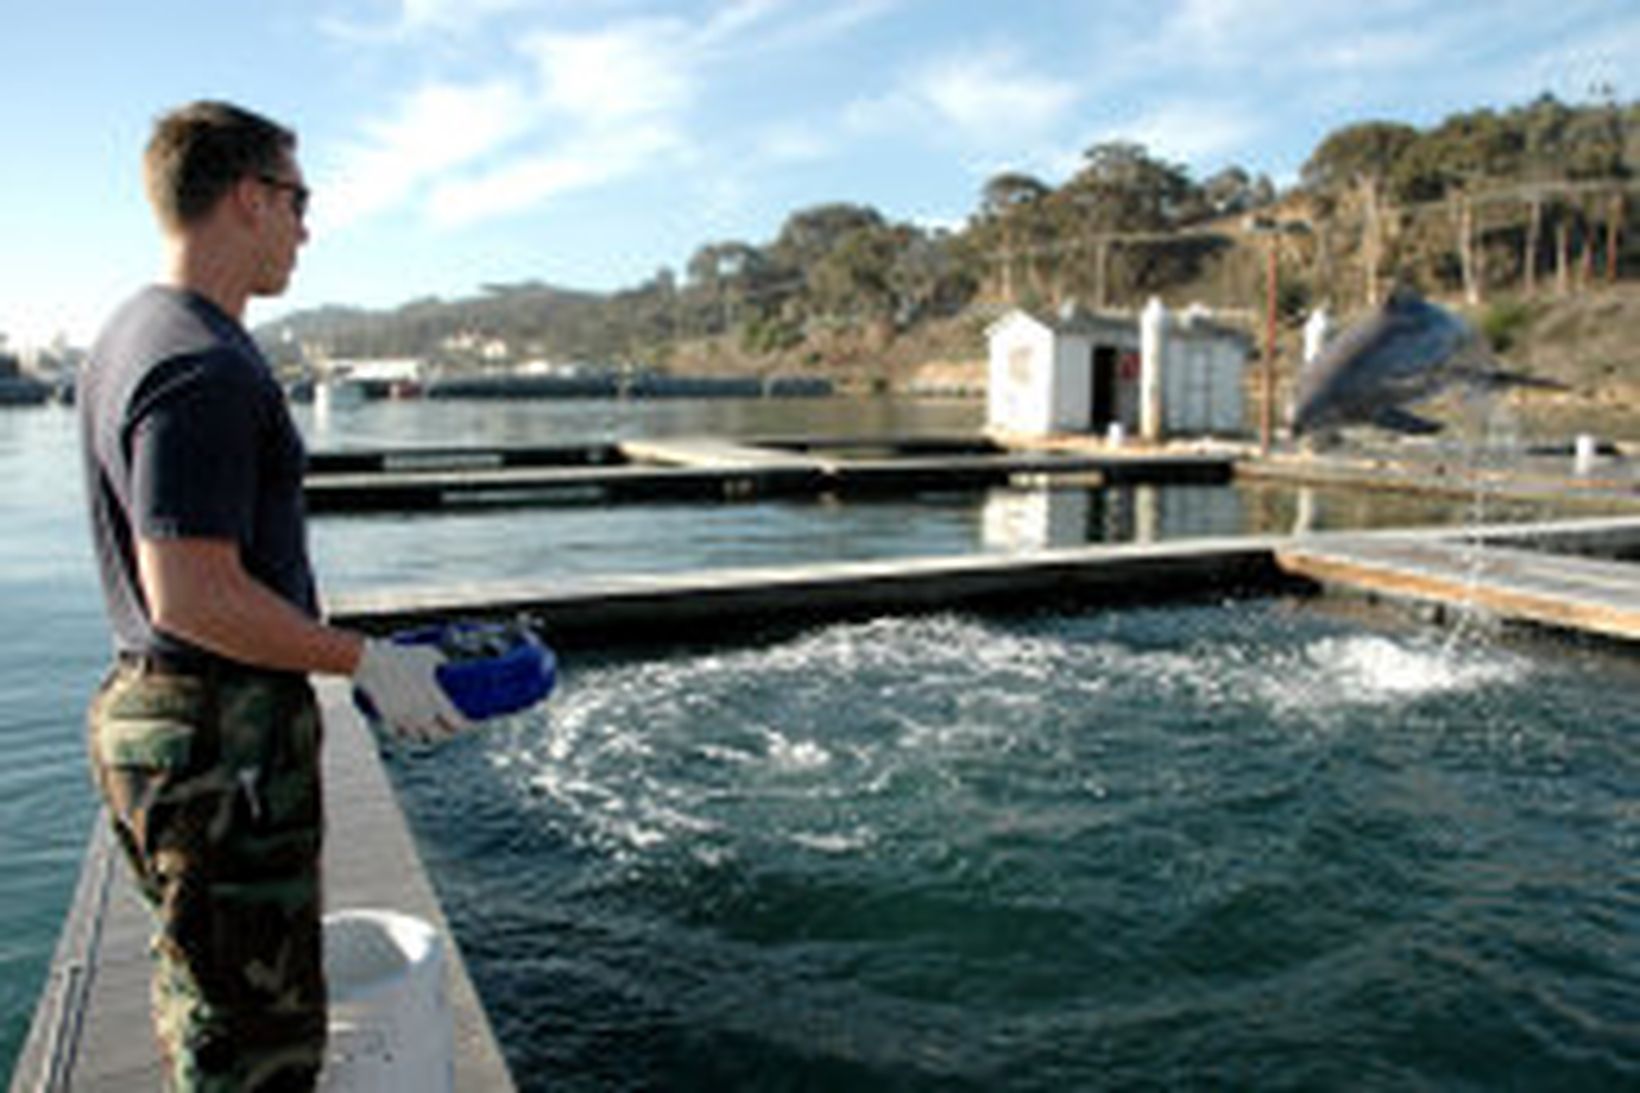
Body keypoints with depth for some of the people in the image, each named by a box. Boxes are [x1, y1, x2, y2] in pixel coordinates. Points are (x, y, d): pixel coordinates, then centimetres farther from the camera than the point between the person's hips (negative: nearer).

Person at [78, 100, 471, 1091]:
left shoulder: (133, 335, 12)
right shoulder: (205, 367, -21)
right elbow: (193, 596, -26)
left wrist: (344, 652, 20)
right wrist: (367, 660, -16)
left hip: (150, 709, 10)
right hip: (224, 742, -10)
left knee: (205, 1000, 25)